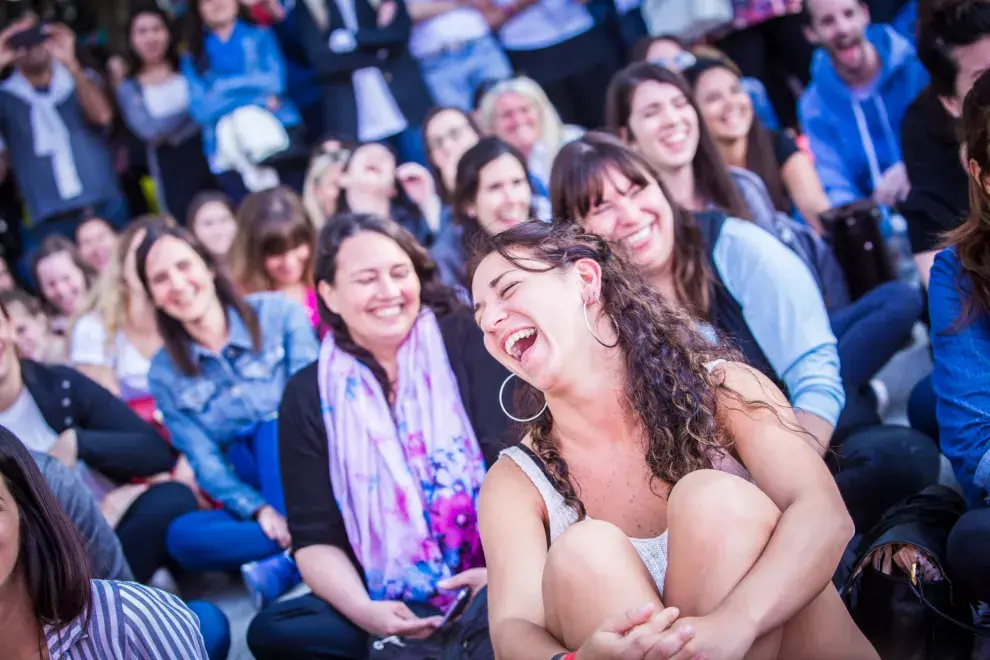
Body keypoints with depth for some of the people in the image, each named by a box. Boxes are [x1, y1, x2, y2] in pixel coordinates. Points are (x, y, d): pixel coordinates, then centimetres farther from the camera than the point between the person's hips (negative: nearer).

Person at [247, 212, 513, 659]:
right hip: (394, 608, 5)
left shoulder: (466, 344, 1)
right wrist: (364, 611, -17)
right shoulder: (307, 396, 6)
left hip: (497, 587, -5)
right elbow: (316, 537, 3)